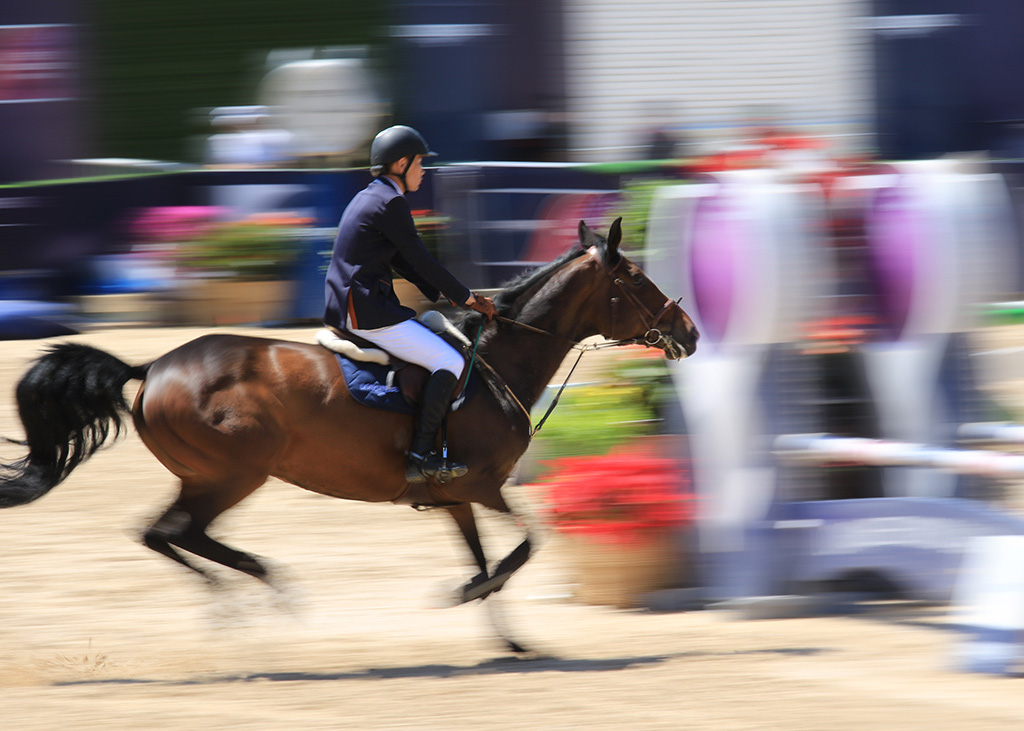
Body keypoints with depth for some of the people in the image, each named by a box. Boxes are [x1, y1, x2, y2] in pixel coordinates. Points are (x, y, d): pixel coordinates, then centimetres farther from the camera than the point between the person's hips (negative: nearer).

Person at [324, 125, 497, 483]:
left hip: (346, 307, 11)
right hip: (367, 312, -11)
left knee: (433, 334, 27)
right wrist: (466, 298, -1)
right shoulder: (390, 203, -13)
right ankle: (419, 457, -17)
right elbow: (421, 261, -12)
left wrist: (451, 295, 18)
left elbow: (402, 262, 23)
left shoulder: (368, 198, 19)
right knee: (450, 361, -13)